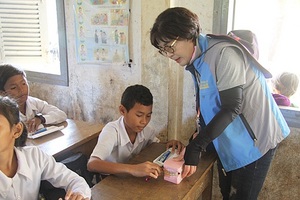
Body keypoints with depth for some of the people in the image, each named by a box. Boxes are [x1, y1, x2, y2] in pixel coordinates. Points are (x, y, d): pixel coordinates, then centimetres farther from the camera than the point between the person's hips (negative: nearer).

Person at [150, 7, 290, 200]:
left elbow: (231, 107, -26)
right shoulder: (196, 60, 3)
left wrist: (195, 147, -29)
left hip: (254, 139, -7)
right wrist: (200, 137, 2)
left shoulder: (223, 53, -23)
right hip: (227, 140, 8)